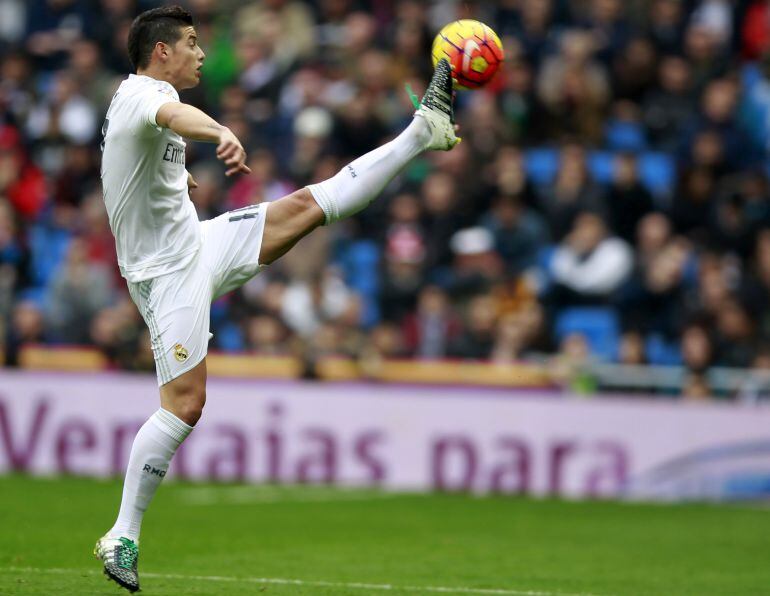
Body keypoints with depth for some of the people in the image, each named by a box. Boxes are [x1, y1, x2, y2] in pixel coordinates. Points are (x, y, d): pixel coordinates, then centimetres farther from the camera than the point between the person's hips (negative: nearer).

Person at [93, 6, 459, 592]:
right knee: (185, 403, -14)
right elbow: (176, 115, -44)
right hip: (170, 272, -9)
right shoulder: (141, 93, -19)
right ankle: (122, 538, -9)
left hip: (200, 245, 9)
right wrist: (224, 134, -66)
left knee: (308, 204, 8)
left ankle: (423, 131, 18)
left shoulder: (142, 97, 13)